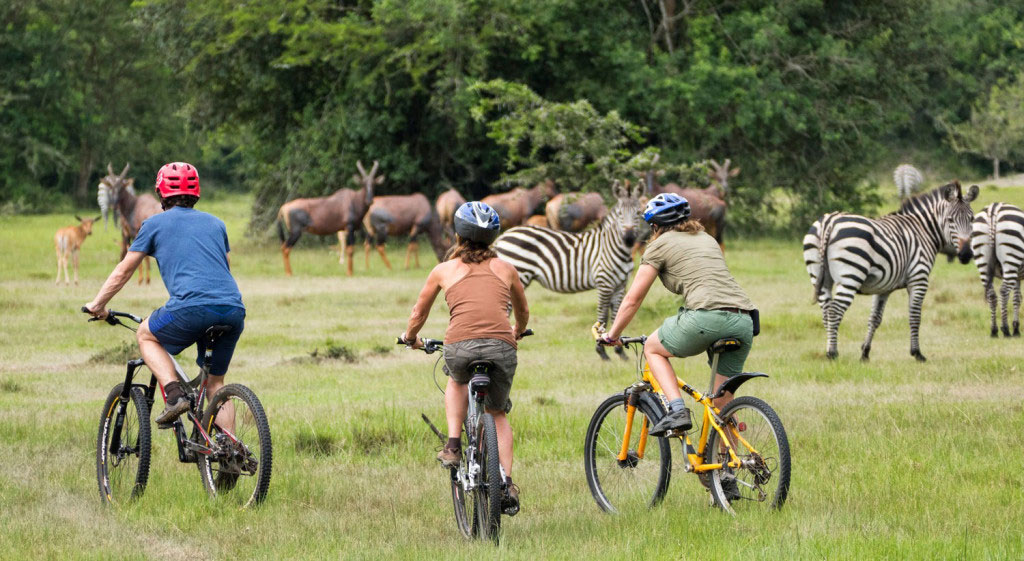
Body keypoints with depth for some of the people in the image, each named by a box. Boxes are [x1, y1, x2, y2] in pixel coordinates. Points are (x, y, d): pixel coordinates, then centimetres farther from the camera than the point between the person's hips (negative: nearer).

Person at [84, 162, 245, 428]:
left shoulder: (155, 223, 15)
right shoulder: (215, 223, 27)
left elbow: (124, 270, 20)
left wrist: (98, 304, 35)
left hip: (193, 307, -4)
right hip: (234, 310, 4)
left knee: (145, 335, 23)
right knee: (215, 382, 20)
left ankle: (174, 394, 2)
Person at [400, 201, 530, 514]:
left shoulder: (444, 270, 19)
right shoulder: (505, 269, 23)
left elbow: (419, 312, 33)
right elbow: (523, 312, 41)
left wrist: (410, 338, 54)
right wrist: (518, 333, 63)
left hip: (460, 345, -1)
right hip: (501, 346, 1)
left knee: (457, 381, 36)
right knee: (498, 414, 24)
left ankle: (453, 447, 20)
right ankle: (507, 486, 9)